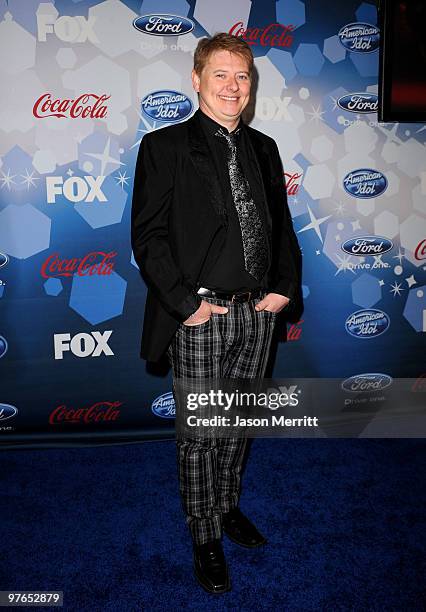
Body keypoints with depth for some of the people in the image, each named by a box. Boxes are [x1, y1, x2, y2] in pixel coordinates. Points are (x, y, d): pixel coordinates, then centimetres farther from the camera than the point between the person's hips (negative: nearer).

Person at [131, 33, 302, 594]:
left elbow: (282, 225, 16)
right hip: (201, 316, -5)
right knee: (199, 432, 6)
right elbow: (147, 236, -9)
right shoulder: (164, 147, -3)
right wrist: (186, 303, -15)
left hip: (258, 313, 5)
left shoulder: (263, 148, 13)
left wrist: (285, 287, 3)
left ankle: (227, 506, 41)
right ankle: (205, 538, 27)